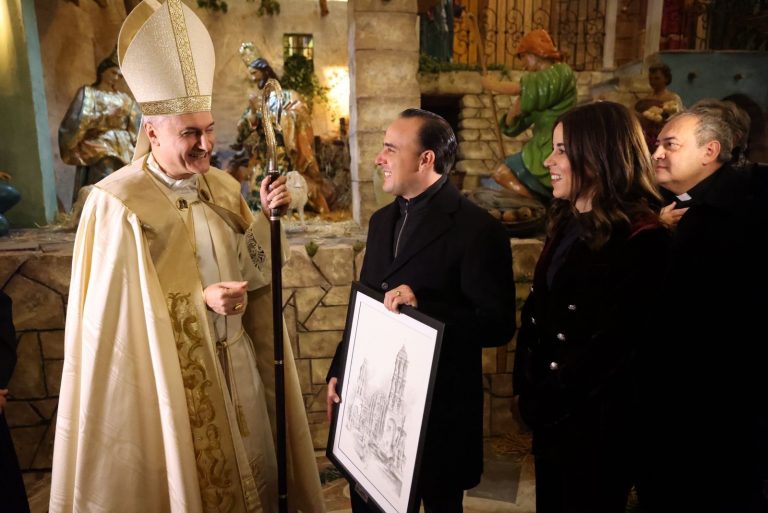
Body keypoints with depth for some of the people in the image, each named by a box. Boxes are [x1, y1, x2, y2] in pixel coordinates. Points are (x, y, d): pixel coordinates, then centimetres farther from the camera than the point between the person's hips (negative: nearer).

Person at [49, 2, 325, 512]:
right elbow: (122, 308, -13)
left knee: (250, 463, 17)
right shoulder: (118, 204, -16)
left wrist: (266, 218, -12)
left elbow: (246, 269, 4)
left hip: (234, 358, 5)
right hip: (172, 370, -5)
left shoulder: (221, 186, 3)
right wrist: (202, 300, -22)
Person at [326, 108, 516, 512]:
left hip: (438, 409, -6)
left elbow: (498, 325, -17)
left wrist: (423, 305, -28)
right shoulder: (382, 220, 8)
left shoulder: (476, 229, -15)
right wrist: (338, 372, 9)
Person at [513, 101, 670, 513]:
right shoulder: (567, 224, 7)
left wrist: (547, 399, -13)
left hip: (593, 420, -7)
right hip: (550, 412, 7)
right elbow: (538, 309, 7)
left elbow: (614, 341, -20)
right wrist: (528, 386, -2)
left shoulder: (640, 238, -18)